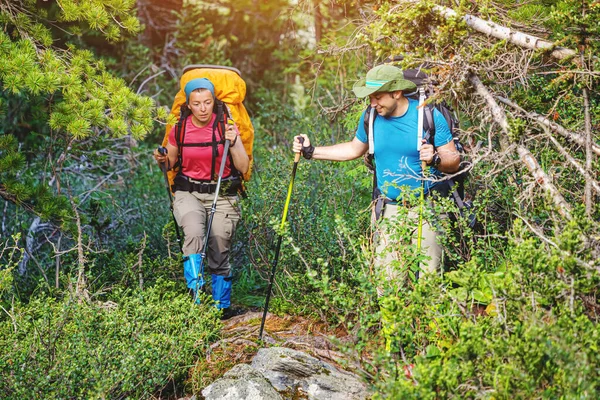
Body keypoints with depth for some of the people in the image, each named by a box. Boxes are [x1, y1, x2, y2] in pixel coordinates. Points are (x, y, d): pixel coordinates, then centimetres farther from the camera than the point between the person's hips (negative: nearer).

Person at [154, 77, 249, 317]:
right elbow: (171, 164, 13)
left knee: (219, 255, 0)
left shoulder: (226, 127, -6)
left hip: (222, 196, 0)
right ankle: (195, 294, -29)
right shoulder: (179, 130, -2)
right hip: (188, 193, 0)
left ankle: (221, 309, 17)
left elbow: (244, 168, -8)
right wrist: (163, 160, -9)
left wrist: (233, 142, -21)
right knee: (194, 235, -31)